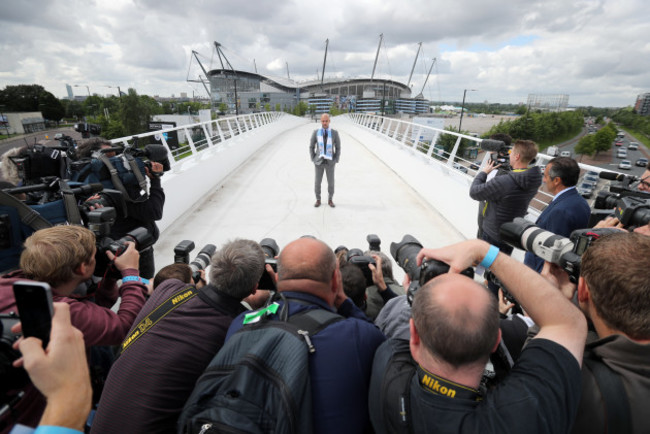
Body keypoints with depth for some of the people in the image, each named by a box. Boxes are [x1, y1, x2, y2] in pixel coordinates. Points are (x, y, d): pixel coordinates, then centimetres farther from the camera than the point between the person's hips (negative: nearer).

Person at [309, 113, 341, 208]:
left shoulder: (335, 133, -5)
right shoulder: (316, 132, -4)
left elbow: (338, 148, 1)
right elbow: (311, 147, 4)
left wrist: (336, 161, -7)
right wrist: (313, 160, -4)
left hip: (329, 162, 0)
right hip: (319, 162, 0)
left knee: (331, 183, 5)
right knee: (317, 182, 5)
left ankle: (330, 200, 24)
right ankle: (318, 200, 24)